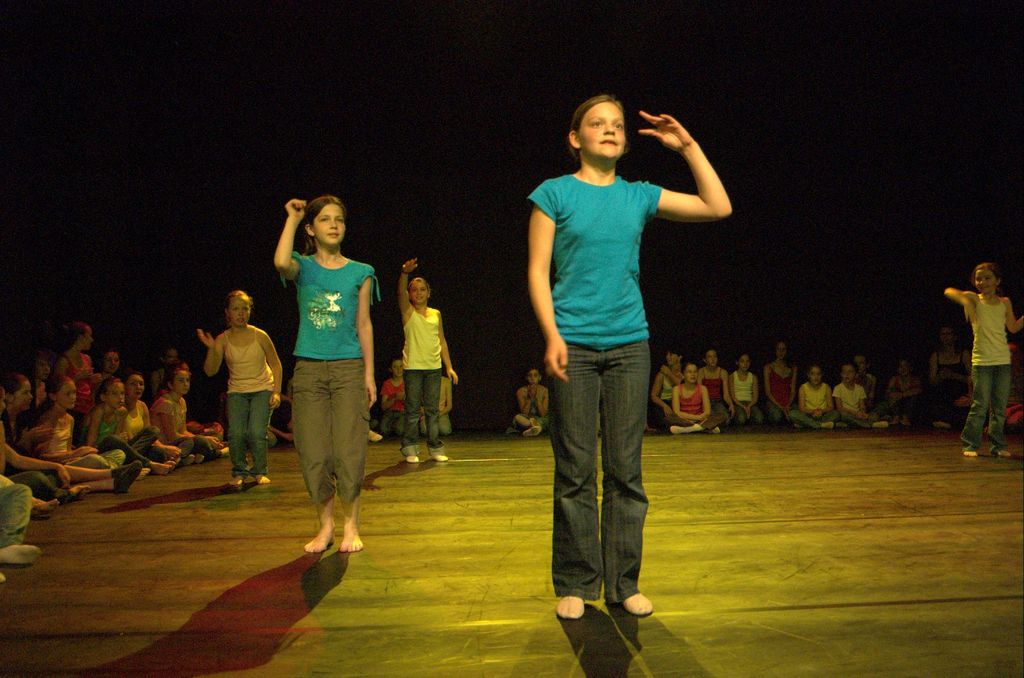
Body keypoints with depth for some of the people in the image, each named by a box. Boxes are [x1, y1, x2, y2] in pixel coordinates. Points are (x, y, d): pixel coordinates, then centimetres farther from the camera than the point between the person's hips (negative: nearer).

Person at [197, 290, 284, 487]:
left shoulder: (259, 336, -6)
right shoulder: (222, 340, -3)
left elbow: (276, 365, 1)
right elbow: (210, 371, -8)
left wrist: (276, 392, -8)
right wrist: (211, 349, -23)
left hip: (262, 389, -1)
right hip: (237, 391, 2)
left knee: (256, 433, -18)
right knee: (235, 433, -17)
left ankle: (259, 472, 6)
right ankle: (239, 472, 9)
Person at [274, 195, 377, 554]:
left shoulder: (360, 273, 7)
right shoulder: (303, 267, 5)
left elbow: (364, 325, 8)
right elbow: (281, 262, -20)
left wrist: (369, 374, 3)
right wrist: (292, 218, -7)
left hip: (348, 368, 0)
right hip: (309, 368, 1)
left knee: (348, 453, -4)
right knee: (314, 455, 2)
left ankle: (350, 526, 11)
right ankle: (325, 526, 18)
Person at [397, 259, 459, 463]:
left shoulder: (436, 314, 12)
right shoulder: (408, 311, 3)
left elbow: (442, 341, 14)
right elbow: (400, 292, -17)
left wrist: (449, 366, 10)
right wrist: (405, 273, -35)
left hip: (434, 367, 3)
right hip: (413, 367, -3)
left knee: (432, 410, 7)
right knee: (413, 410, 0)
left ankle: (435, 448, 14)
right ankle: (410, 448, 8)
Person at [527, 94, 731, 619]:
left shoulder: (639, 196, 12)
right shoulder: (554, 193, 4)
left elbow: (718, 207, 12)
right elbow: (538, 271, -1)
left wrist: (688, 146, 10)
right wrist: (552, 335, -12)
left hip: (629, 344, 3)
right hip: (573, 344, -3)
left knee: (626, 471, 6)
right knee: (575, 472, 1)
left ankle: (624, 584, 18)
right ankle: (575, 585, 15)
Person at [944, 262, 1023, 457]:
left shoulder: (1005, 303, 10)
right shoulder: (974, 299, -2)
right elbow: (949, 291, -18)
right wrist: (965, 301, -34)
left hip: (1003, 360, 4)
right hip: (981, 360, -4)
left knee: (1000, 407, 8)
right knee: (980, 406, -7)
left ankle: (998, 445, 17)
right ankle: (970, 444, 2)